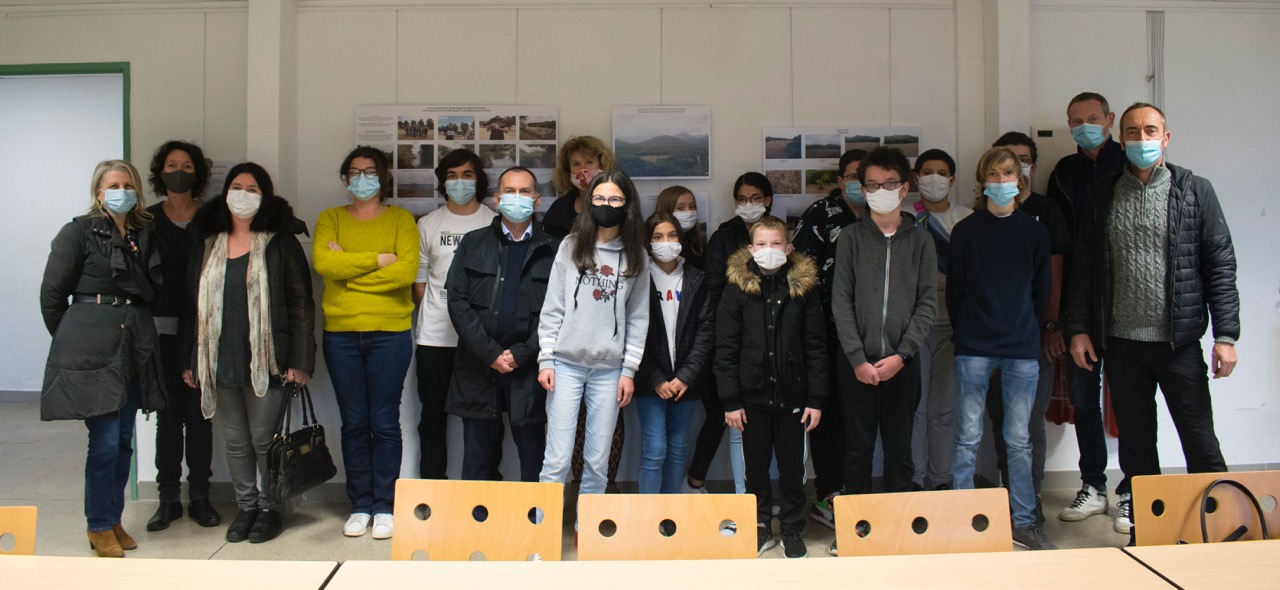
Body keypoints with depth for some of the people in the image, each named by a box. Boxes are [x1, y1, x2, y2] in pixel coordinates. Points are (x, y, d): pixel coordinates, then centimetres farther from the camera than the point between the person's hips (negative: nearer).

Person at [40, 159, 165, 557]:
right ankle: (100, 528, 11)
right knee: (105, 441, -5)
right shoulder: (79, 232, -2)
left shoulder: (144, 235, 12)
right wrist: (71, 340, 5)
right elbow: (52, 294, 0)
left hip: (134, 348, 5)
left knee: (123, 440, 10)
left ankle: (113, 520, 23)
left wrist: (140, 329, 9)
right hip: (92, 351, -5)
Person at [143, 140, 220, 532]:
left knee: (199, 414, 4)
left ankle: (199, 497, 13)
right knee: (168, 414, 4)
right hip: (161, 327, 1)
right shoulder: (148, 220, 7)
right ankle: (168, 498, 13)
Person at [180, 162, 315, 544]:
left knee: (264, 439, 4)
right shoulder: (207, 245, 11)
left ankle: (270, 509, 20)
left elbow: (301, 304, -5)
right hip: (220, 363, 4)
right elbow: (192, 305, 14)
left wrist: (299, 361, -11)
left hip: (265, 362, -4)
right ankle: (245, 506, 27)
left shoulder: (281, 243, -2)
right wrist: (189, 361, 10)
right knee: (235, 442, 13)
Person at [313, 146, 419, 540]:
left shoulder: (401, 220, 5)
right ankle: (360, 505, 18)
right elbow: (323, 262, -9)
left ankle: (384, 507, 12)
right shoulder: (331, 219, 10)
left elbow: (407, 270, -12)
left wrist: (348, 267, -8)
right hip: (340, 334, 2)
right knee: (353, 422, 8)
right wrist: (378, 260, -12)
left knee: (384, 422, 2)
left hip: (389, 333, -2)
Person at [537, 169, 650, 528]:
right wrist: (545, 360, -2)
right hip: (566, 363, -1)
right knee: (557, 461, -4)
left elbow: (638, 317, 7)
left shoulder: (636, 257, 6)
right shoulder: (571, 246, 4)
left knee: (598, 462, 6)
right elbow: (552, 307, 3)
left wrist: (629, 370, 1)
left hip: (609, 369, 1)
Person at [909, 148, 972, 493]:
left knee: (944, 407, 3)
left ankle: (941, 479, 13)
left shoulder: (967, 219, 8)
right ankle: (915, 479, 12)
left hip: (952, 322, 1)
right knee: (914, 406, 1)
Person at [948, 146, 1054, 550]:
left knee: (1019, 440, 8)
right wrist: (966, 334, 5)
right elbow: (954, 290, 5)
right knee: (968, 438, 2)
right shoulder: (966, 231, 3)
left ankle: (1023, 521, 17)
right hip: (973, 349, -1)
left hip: (1022, 350, 2)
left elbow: (1041, 291, 12)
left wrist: (1028, 333, 9)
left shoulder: (1035, 232, 7)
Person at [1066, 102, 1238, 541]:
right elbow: (1084, 267, 8)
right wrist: (1078, 328, 3)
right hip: (1120, 342, 2)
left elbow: (1220, 266, 0)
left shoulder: (1195, 191, 2)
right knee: (1135, 445, 10)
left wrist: (1225, 334, -6)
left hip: (1179, 341, -2)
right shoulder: (1101, 196, 7)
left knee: (1200, 443, 1)